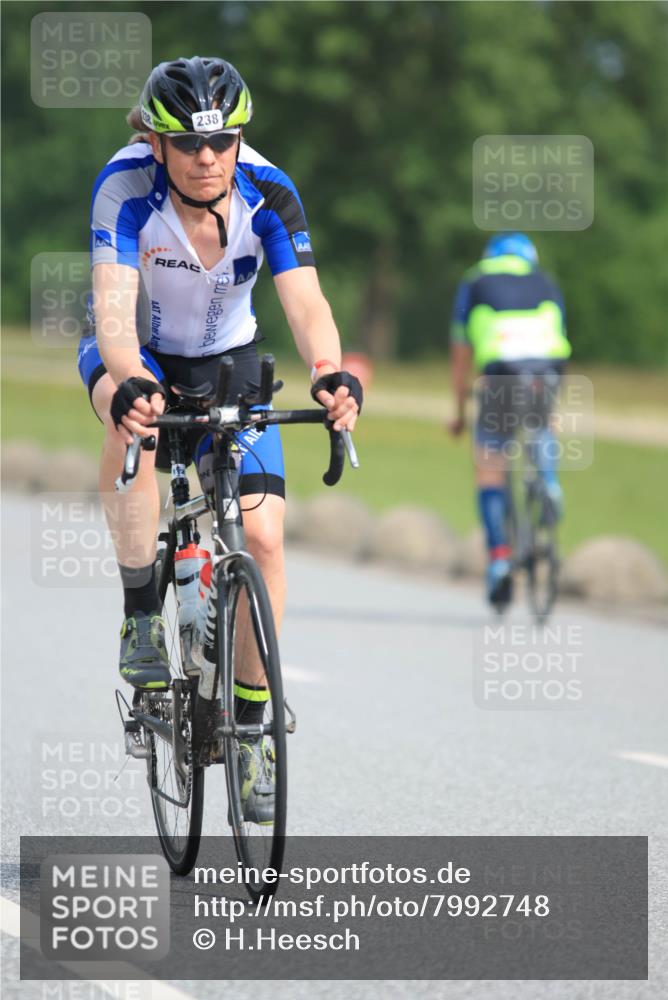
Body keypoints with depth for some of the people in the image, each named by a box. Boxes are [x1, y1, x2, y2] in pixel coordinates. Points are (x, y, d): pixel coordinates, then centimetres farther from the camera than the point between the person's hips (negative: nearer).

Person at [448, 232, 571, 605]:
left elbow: (461, 357, 23)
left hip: (502, 374, -2)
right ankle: (550, 484, 9)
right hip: (548, 370, 2)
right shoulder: (546, 284, 27)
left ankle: (500, 560, -2)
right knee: (543, 425, 35)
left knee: (489, 471, 9)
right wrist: (550, 402, 42)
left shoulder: (474, 284, 22)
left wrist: (460, 413, 32)